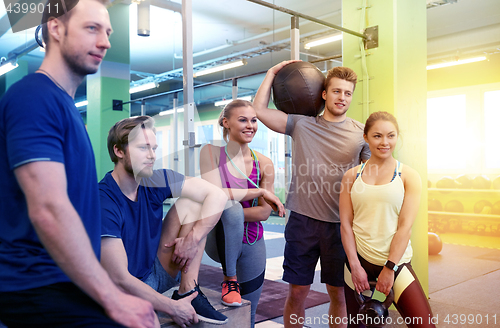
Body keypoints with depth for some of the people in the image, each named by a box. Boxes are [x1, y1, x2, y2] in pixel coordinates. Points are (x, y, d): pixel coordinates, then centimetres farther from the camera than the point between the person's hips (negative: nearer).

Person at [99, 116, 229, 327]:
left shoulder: (155, 181, -7)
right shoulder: (103, 202, -23)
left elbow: (217, 195, -7)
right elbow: (119, 278, -23)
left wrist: (193, 238, -18)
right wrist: (173, 308, -18)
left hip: (157, 274, 7)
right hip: (124, 292, -7)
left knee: (190, 203, -8)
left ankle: (188, 292, -8)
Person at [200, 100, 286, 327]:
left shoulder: (264, 164, -2)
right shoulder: (211, 152, -8)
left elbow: (263, 213, -7)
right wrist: (261, 191, -18)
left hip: (252, 244, 3)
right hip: (220, 240, -3)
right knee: (231, 208, -35)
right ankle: (229, 280, -16)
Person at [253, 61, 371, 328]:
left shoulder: (360, 133, 3)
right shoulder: (301, 125, 4)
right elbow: (259, 110, 0)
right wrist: (273, 72, 6)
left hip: (341, 223, 1)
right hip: (303, 219, 0)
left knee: (338, 293, 11)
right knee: (297, 292, 7)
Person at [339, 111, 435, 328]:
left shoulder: (408, 176, -1)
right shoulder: (352, 176, 4)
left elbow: (405, 226, -7)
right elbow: (346, 223, 0)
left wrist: (390, 268, -11)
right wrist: (355, 266, -6)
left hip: (395, 262, -1)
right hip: (358, 261, 2)